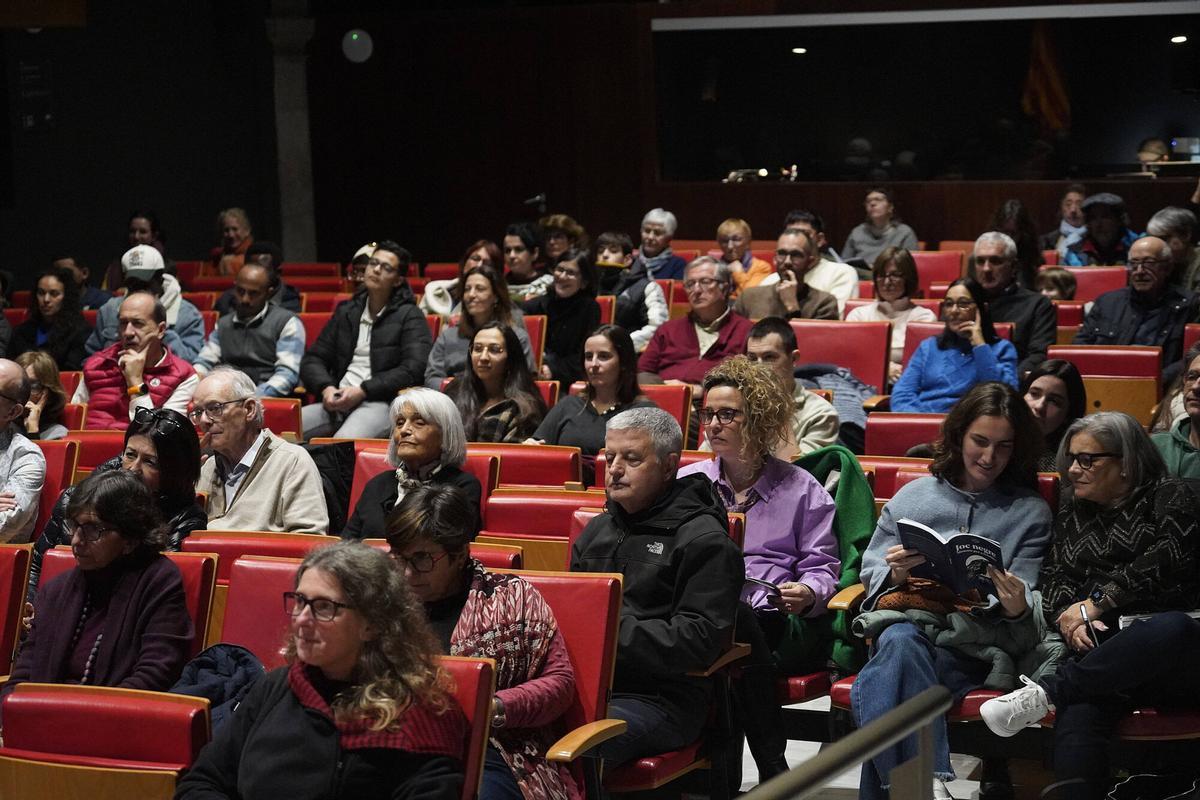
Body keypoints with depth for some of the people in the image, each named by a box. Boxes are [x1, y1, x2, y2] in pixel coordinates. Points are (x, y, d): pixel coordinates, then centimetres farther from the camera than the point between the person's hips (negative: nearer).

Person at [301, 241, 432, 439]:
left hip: (380, 403, -5)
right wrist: (326, 388, -3)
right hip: (337, 401, 5)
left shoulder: (409, 316, 7)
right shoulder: (345, 312, 23)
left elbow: (413, 370, -6)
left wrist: (362, 391, -13)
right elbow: (312, 359, 20)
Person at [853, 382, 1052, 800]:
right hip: (907, 620, 2)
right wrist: (894, 576, -5)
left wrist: (1017, 608, -17)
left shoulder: (1030, 512, 17)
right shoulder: (912, 497, 21)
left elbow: (1024, 604, 9)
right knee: (901, 641, -39)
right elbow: (871, 573, 20)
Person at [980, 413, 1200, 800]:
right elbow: (1053, 579, 17)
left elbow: (1167, 561, -5)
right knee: (1077, 715, -34)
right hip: (1099, 655, 3)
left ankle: (1045, 691, -36)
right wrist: (1071, 618, -5)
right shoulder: (1071, 516, 28)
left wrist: (1096, 603, -6)